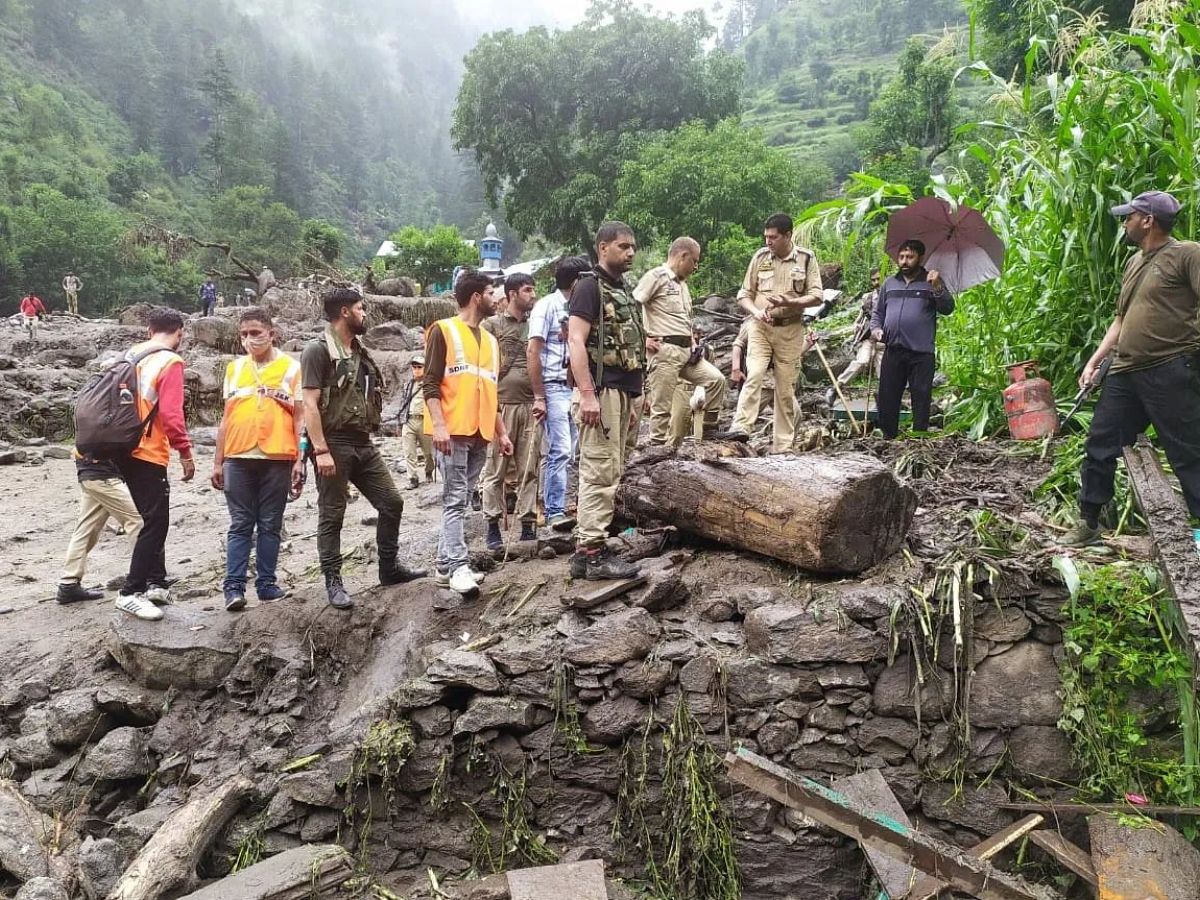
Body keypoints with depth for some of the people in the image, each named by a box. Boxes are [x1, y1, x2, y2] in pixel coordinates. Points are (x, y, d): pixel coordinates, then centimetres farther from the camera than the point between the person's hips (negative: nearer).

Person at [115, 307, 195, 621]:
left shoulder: (130, 355, 10)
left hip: (126, 450, 8)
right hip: (149, 454, -8)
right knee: (155, 523, -3)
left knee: (154, 519, 18)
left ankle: (155, 583, 23)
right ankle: (131, 593, -5)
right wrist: (185, 452, -13)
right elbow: (170, 414, -21)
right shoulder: (171, 362, -13)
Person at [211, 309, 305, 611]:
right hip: (238, 458, 2)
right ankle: (234, 587, 3)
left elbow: (299, 417, 2)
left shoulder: (291, 367, 3)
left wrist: (299, 460, -6)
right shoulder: (234, 368, 12)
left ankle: (266, 584, 12)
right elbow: (227, 417, 14)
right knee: (240, 525, 3)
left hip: (277, 459, -2)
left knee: (270, 526, 5)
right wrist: (217, 461, 11)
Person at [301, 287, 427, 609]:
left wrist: (370, 431, 18)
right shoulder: (318, 350, -9)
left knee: (392, 502, 9)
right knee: (331, 516, 1)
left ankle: (389, 568, 23)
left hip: (363, 444, 8)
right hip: (334, 444, -8)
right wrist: (321, 450, -21)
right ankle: (333, 583, 10)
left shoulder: (359, 351, 16)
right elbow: (309, 404, -16)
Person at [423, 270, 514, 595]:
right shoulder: (443, 330, 0)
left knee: (462, 501, 7)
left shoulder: (490, 340, 21)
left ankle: (446, 565, 12)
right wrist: (438, 425, -18)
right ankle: (459, 567, -13)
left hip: (481, 433, 7)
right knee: (455, 499, -10)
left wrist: (501, 433, 19)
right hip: (452, 431, -7)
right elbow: (431, 382, -7)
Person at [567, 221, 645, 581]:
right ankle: (594, 553, -6)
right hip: (601, 390, -9)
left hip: (622, 392, 9)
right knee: (600, 472, -9)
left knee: (608, 473, 9)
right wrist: (587, 393, -23)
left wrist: (632, 399, 21)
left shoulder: (624, 292, 21)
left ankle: (585, 549, 15)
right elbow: (576, 341, -15)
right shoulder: (590, 286, -6)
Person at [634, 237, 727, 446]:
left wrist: (691, 339, 17)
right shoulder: (657, 276, -6)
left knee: (716, 379, 0)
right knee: (662, 405, -5)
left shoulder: (682, 284, 22)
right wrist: (644, 338, -14)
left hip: (687, 350, 9)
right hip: (664, 350, -8)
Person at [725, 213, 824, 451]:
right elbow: (744, 295, 9)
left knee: (786, 388, 3)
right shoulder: (760, 256, 5)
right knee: (754, 374, -21)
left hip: (790, 329, 0)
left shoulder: (806, 258, 1)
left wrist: (790, 302, -18)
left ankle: (782, 446, 9)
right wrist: (756, 312, -12)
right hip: (760, 327, 0)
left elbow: (817, 297, -2)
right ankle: (741, 427, -30)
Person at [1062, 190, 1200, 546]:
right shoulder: (1134, 263, 20)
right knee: (1099, 446, 9)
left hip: (1171, 370, -8)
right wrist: (1093, 362, 20)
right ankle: (1088, 524, 20)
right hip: (1125, 372, 8)